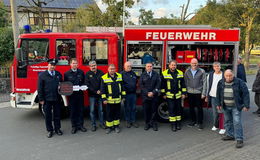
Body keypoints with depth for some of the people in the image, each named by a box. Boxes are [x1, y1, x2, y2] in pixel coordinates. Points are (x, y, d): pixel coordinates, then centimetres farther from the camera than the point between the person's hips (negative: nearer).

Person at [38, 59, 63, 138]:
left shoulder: (59, 74, 8)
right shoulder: (42, 75, -1)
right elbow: (40, 88, -3)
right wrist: (41, 99, -7)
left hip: (57, 99, 3)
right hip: (47, 99, -2)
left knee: (57, 114, 10)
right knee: (48, 116, 7)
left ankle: (57, 129, 24)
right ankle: (49, 130, 19)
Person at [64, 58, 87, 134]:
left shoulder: (81, 72, 7)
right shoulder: (67, 73, 2)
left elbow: (84, 82, 12)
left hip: (80, 94, 1)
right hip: (71, 95, -1)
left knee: (80, 110, 7)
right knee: (73, 111, 5)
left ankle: (80, 125, 18)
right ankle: (74, 126, 16)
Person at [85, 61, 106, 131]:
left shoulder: (101, 73, 4)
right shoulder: (88, 74, 0)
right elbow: (88, 85, -7)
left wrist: (101, 91, -12)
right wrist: (96, 91, -13)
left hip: (100, 95, 1)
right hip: (92, 95, -1)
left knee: (101, 110, 8)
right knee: (92, 110, 2)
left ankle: (101, 123, 21)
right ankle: (93, 125, 13)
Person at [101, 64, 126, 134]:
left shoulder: (119, 76, 5)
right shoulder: (104, 78, -5)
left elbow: (122, 87, 11)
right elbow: (102, 89, -3)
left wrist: (123, 95, 10)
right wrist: (104, 98, -7)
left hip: (118, 99, 3)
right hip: (109, 100, -3)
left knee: (117, 113, 11)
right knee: (109, 114, 6)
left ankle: (116, 126, 25)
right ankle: (109, 127, 19)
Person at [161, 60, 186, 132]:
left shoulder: (180, 73, 5)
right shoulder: (164, 73, -2)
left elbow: (183, 84, 10)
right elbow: (162, 85, 1)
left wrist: (183, 93, 6)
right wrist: (163, 94, 0)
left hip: (178, 95, 2)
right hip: (169, 95, -2)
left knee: (178, 109, 8)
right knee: (171, 109, -1)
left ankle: (178, 123, 21)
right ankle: (173, 124, 7)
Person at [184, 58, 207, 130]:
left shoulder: (202, 71, -3)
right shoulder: (187, 71, 5)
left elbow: (204, 83, -4)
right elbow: (185, 82, 7)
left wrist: (203, 93, -8)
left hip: (198, 92, -3)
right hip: (190, 92, 3)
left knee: (199, 108, 4)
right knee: (191, 108, 11)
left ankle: (200, 123, 15)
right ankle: (193, 121, 27)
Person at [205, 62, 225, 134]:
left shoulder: (224, 75, -2)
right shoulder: (210, 75, 6)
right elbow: (208, 86, 12)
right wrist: (207, 96, 14)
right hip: (213, 96, 3)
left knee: (221, 112, -3)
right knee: (215, 112, 8)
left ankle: (222, 128, 5)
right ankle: (215, 125, 26)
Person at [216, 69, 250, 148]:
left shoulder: (239, 82, -11)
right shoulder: (221, 83, 1)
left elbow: (245, 94, -10)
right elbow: (218, 94, 12)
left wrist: (246, 105, -12)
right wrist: (218, 104, 13)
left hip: (236, 107, -5)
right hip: (226, 107, 5)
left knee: (237, 122, -9)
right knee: (227, 121, 13)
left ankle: (239, 139, -2)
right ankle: (230, 135, 29)